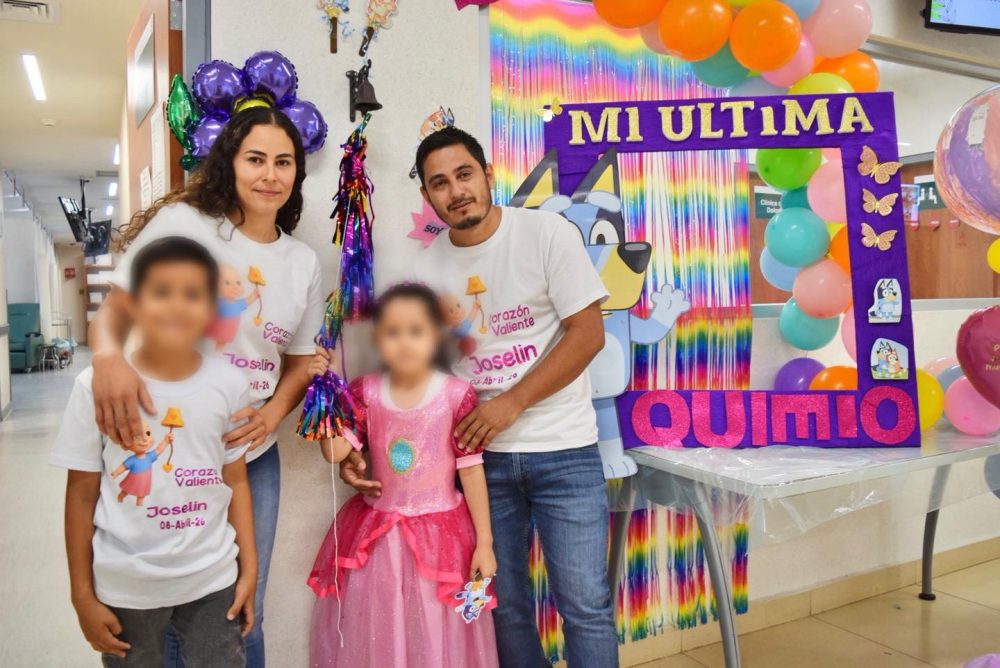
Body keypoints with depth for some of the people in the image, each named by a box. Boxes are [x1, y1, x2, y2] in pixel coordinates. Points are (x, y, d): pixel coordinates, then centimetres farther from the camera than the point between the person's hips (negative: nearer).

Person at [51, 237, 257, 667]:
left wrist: (249, 569, 4)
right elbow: (81, 495, -4)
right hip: (124, 587, -1)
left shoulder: (228, 384, -6)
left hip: (213, 581, 1)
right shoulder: (96, 385, -11)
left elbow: (236, 481, 2)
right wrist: (82, 594, 0)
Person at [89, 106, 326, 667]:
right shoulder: (180, 223, -6)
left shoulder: (304, 262, 6)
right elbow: (116, 309, -6)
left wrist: (274, 411, -7)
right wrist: (108, 355, -29)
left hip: (253, 456, 3)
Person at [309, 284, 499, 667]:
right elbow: (334, 452, -11)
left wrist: (484, 542, -6)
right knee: (375, 637, 14)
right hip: (375, 535, 3)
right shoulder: (365, 393, -3)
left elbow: (471, 470, -7)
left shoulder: (456, 395, -11)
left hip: (439, 536, -2)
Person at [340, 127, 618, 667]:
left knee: (585, 604, 1)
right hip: (480, 454, 3)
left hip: (563, 450, -3)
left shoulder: (547, 233, -7)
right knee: (503, 602, 14)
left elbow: (588, 333, -11)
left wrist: (512, 404, -17)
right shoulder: (427, 268, 3)